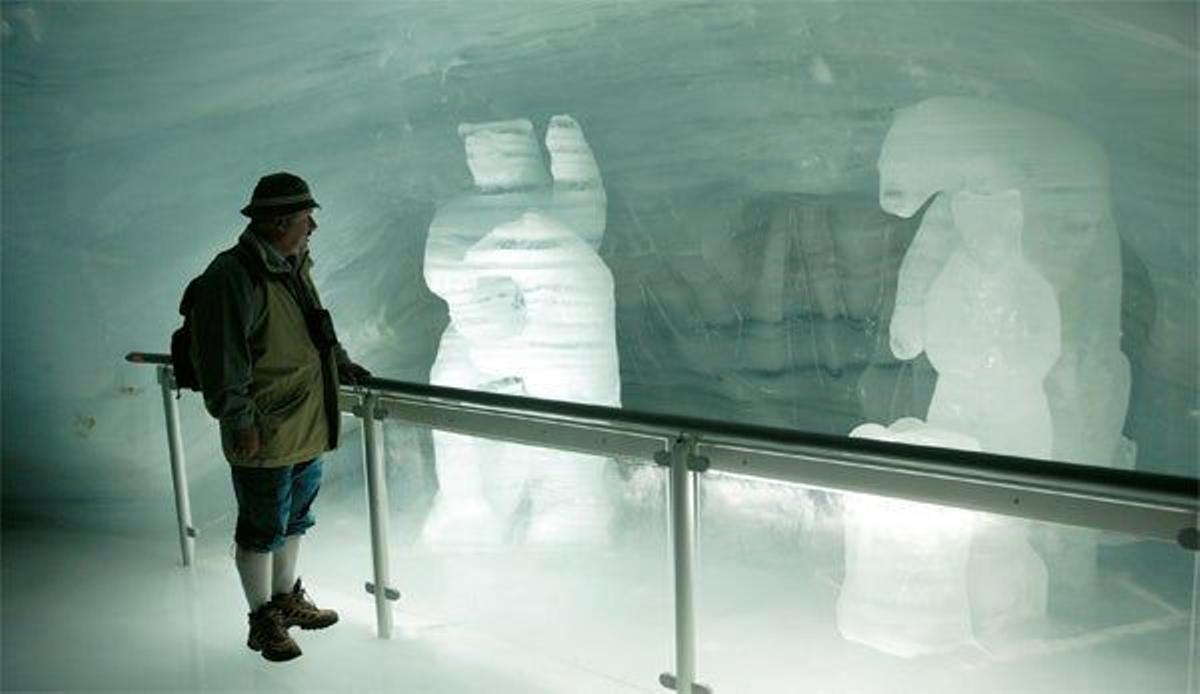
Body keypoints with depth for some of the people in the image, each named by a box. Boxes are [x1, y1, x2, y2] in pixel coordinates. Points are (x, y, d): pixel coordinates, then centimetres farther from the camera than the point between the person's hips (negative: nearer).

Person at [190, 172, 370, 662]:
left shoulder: (294, 266, 9)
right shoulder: (233, 276, -21)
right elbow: (221, 360, -23)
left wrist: (340, 362, 21)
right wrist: (240, 422, -23)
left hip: (308, 429, 9)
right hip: (264, 437, -9)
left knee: (294, 521, 23)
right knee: (262, 530, 7)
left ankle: (287, 598, 42)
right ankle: (263, 619, 25)